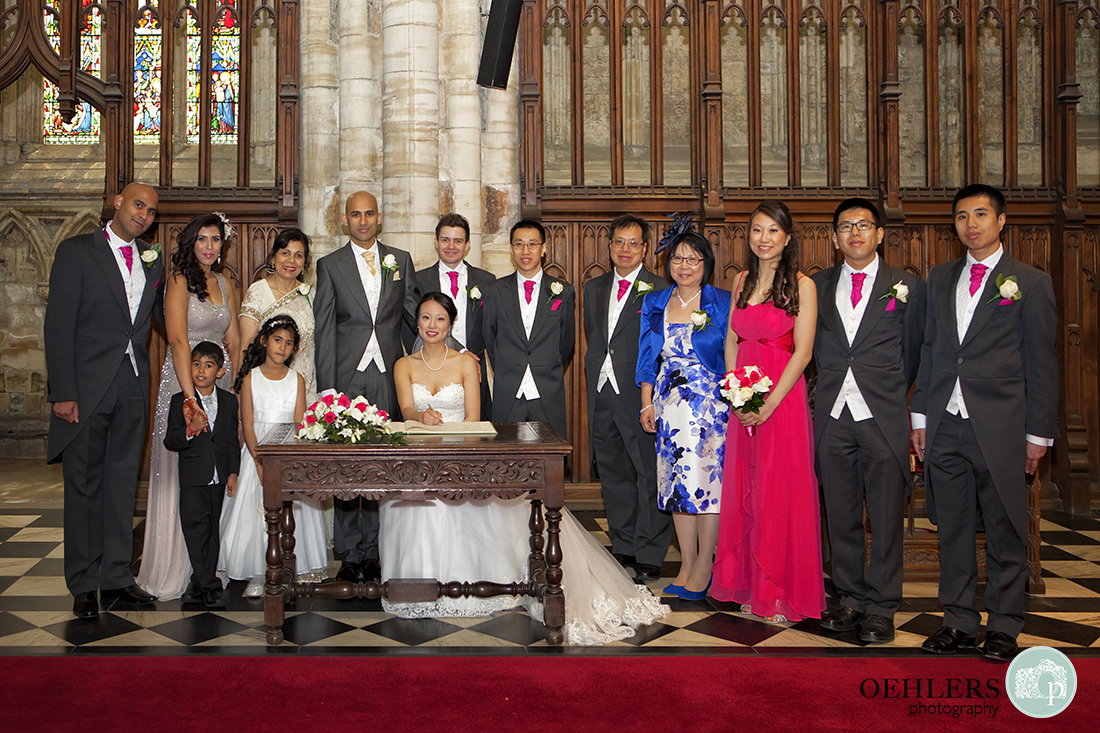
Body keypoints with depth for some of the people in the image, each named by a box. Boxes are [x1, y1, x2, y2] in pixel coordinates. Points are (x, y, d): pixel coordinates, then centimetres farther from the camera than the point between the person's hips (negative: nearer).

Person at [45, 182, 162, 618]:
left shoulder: (153, 261, 11)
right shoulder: (76, 252, -3)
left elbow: (167, 319, 18)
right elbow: (59, 326, -8)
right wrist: (62, 393, -14)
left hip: (134, 387, 5)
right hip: (87, 387, -5)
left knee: (122, 483, 11)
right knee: (84, 487, 3)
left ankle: (116, 578, 21)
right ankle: (83, 585, 13)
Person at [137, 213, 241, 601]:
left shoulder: (225, 283, 13)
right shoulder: (179, 280, -6)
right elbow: (178, 340, -16)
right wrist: (190, 394, -23)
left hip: (220, 382, 6)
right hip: (183, 380, -6)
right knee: (179, 473, -1)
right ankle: (173, 569, 8)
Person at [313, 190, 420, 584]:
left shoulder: (400, 261, 11)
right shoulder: (330, 265, 6)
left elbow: (416, 315, 13)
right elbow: (323, 331, 1)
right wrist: (327, 388, -5)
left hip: (389, 376, 1)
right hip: (347, 377, -1)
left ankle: (374, 551, 14)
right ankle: (350, 553, 13)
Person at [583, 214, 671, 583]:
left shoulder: (660, 289, -4)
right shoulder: (594, 288, 15)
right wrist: (597, 374, 11)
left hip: (641, 395, -6)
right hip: (602, 395, 6)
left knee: (651, 476, -2)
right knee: (612, 473, 13)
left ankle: (649, 555, 7)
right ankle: (623, 546, 26)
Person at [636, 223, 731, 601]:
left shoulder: (723, 303, -2)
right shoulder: (654, 304, 9)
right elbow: (648, 359, 12)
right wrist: (647, 403, 6)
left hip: (711, 404, -4)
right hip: (670, 406, 4)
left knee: (707, 480, -3)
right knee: (678, 482, 6)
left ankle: (704, 566, 10)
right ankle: (686, 565, 16)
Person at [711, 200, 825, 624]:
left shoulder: (801, 286, -5)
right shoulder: (743, 281, 12)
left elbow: (802, 352, -11)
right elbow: (731, 342, 13)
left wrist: (769, 404, -16)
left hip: (782, 398, -5)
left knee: (781, 494, -1)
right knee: (743, 493, 9)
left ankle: (782, 594, 10)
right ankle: (749, 586, 21)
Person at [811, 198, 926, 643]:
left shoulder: (907, 286, 4)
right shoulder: (818, 286, 10)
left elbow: (914, 354, 9)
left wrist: (891, 396, 10)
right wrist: (829, 390, 10)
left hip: (884, 419, -2)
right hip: (833, 417, 3)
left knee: (886, 518, 2)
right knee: (841, 517, 9)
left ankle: (881, 607, 13)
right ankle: (851, 598, 22)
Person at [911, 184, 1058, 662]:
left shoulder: (1030, 283, 1)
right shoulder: (940, 279, 14)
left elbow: (1042, 364, 0)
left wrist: (1038, 433, -3)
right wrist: (920, 415, 10)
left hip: (1000, 428, -4)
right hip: (945, 427, 4)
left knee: (1005, 532, 4)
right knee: (953, 529, 10)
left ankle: (1004, 626, 18)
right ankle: (959, 621, 21)